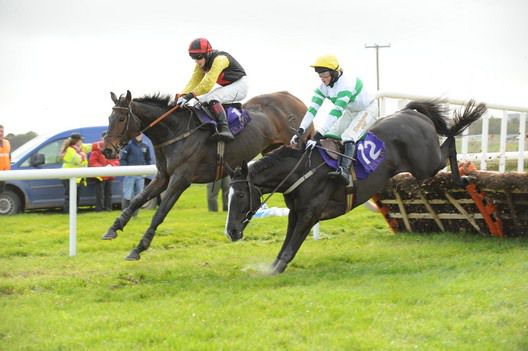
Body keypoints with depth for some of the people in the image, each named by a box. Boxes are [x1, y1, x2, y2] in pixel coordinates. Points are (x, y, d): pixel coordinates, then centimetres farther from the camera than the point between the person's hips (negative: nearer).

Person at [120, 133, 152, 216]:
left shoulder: (145, 146, 11)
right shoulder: (128, 145, -5)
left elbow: (148, 160, 20)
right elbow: (122, 159, -6)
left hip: (141, 175, 5)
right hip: (129, 175, -5)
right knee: (127, 196, -8)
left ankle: (134, 214, 16)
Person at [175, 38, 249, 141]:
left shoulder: (219, 59, -26)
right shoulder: (201, 65, 1)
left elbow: (209, 82, -35)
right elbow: (194, 81, -7)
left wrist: (190, 95, -42)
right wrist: (182, 95, -24)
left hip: (240, 85, -9)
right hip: (227, 87, 9)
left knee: (212, 98, -30)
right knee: (201, 100, 7)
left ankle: (225, 129, -42)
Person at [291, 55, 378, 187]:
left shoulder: (347, 83, -35)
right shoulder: (323, 87, -11)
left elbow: (335, 113, -42)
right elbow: (312, 109, -14)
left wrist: (317, 136, -47)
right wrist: (300, 131, -27)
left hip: (367, 110, -9)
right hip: (350, 112, 9)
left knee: (348, 136, -31)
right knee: (329, 136, -4)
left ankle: (345, 170, -44)